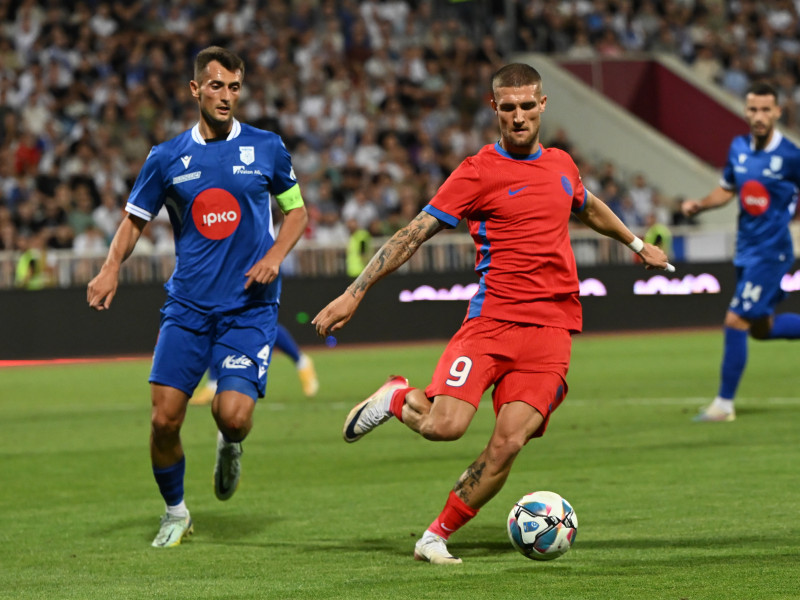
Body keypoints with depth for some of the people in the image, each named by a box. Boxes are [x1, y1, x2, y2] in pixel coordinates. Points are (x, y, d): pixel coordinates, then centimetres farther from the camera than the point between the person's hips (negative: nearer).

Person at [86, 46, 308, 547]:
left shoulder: (267, 148, 3)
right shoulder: (167, 159, 5)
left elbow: (297, 210, 13)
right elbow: (135, 219, 14)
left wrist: (275, 256, -5)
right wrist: (112, 267, -5)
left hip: (250, 306, -1)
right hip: (187, 307, 1)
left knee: (234, 415, -18)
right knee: (164, 418, -6)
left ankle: (230, 448, 21)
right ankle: (175, 513, 18)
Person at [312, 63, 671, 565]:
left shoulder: (561, 164, 15)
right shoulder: (479, 172, -3)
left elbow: (589, 207, 39)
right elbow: (414, 234, -6)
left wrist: (637, 244, 51)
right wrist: (355, 293, -11)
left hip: (553, 326, 4)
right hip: (492, 319, -4)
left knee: (508, 442, -12)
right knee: (445, 426, -21)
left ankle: (437, 537, 3)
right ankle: (398, 397, 14)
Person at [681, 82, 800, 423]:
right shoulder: (738, 148, 4)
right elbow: (726, 190, 16)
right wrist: (699, 205, 0)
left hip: (771, 251, -7)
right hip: (746, 250, 7)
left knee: (736, 321, -11)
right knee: (761, 328, 15)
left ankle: (724, 404, -1)